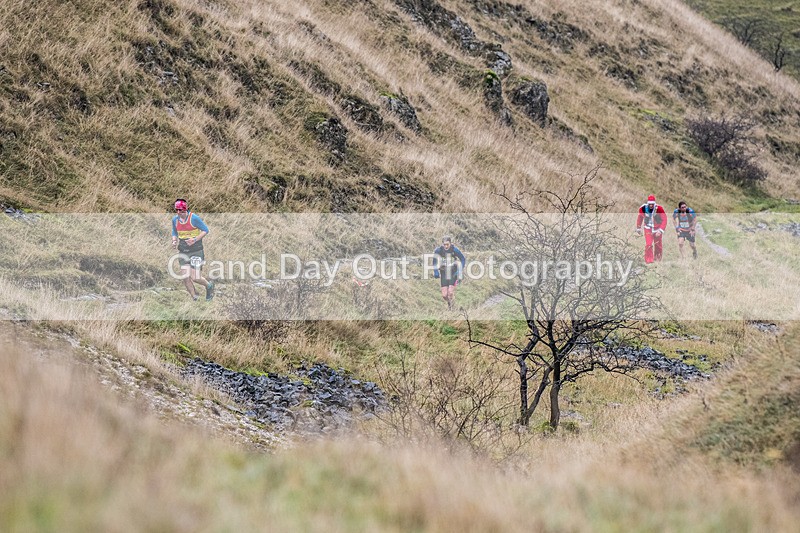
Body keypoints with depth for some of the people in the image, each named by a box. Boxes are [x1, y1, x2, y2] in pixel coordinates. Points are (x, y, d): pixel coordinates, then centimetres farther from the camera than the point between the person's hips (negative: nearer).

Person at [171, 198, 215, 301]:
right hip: (183, 252, 5)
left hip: (196, 251, -5)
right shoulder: (175, 220, 3)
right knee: (185, 277, -5)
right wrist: (174, 241, -2)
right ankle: (194, 299, 12)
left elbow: (205, 230, -6)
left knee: (195, 278, -8)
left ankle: (209, 285, 24)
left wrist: (195, 240, -19)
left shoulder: (194, 218, -13)